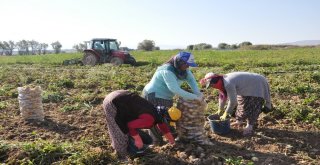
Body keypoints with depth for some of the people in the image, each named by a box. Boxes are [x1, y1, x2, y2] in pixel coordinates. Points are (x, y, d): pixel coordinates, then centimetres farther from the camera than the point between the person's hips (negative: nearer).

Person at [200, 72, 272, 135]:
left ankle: (249, 126, -3)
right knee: (241, 103, 16)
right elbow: (222, 96, 9)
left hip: (257, 86, -10)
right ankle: (239, 121, 28)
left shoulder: (228, 84, -35)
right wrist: (220, 110, 14)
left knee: (251, 108, -11)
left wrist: (226, 114, -18)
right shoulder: (223, 82, -4)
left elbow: (232, 101, -31)